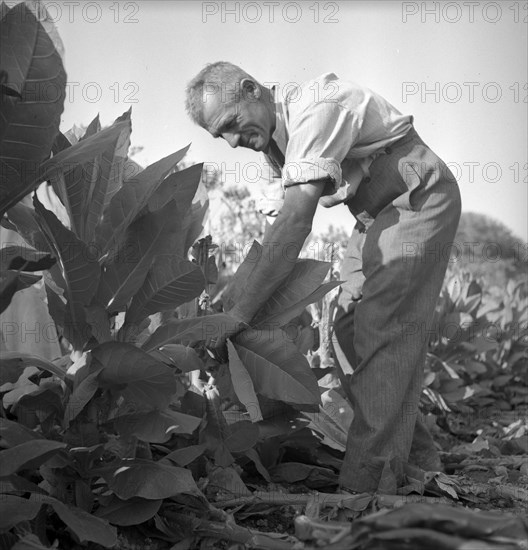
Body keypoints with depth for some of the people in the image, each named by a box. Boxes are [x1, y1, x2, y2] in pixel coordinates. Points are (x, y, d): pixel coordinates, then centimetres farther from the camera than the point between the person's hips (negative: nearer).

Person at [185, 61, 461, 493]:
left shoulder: (316, 109, -29)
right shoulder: (272, 132, 1)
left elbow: (297, 221, -36)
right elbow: (286, 219, 4)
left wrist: (244, 310, -36)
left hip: (421, 201, -9)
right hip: (376, 214, 10)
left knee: (383, 331, -17)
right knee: (350, 326, 5)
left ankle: (364, 484, -19)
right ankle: (418, 454, 14)